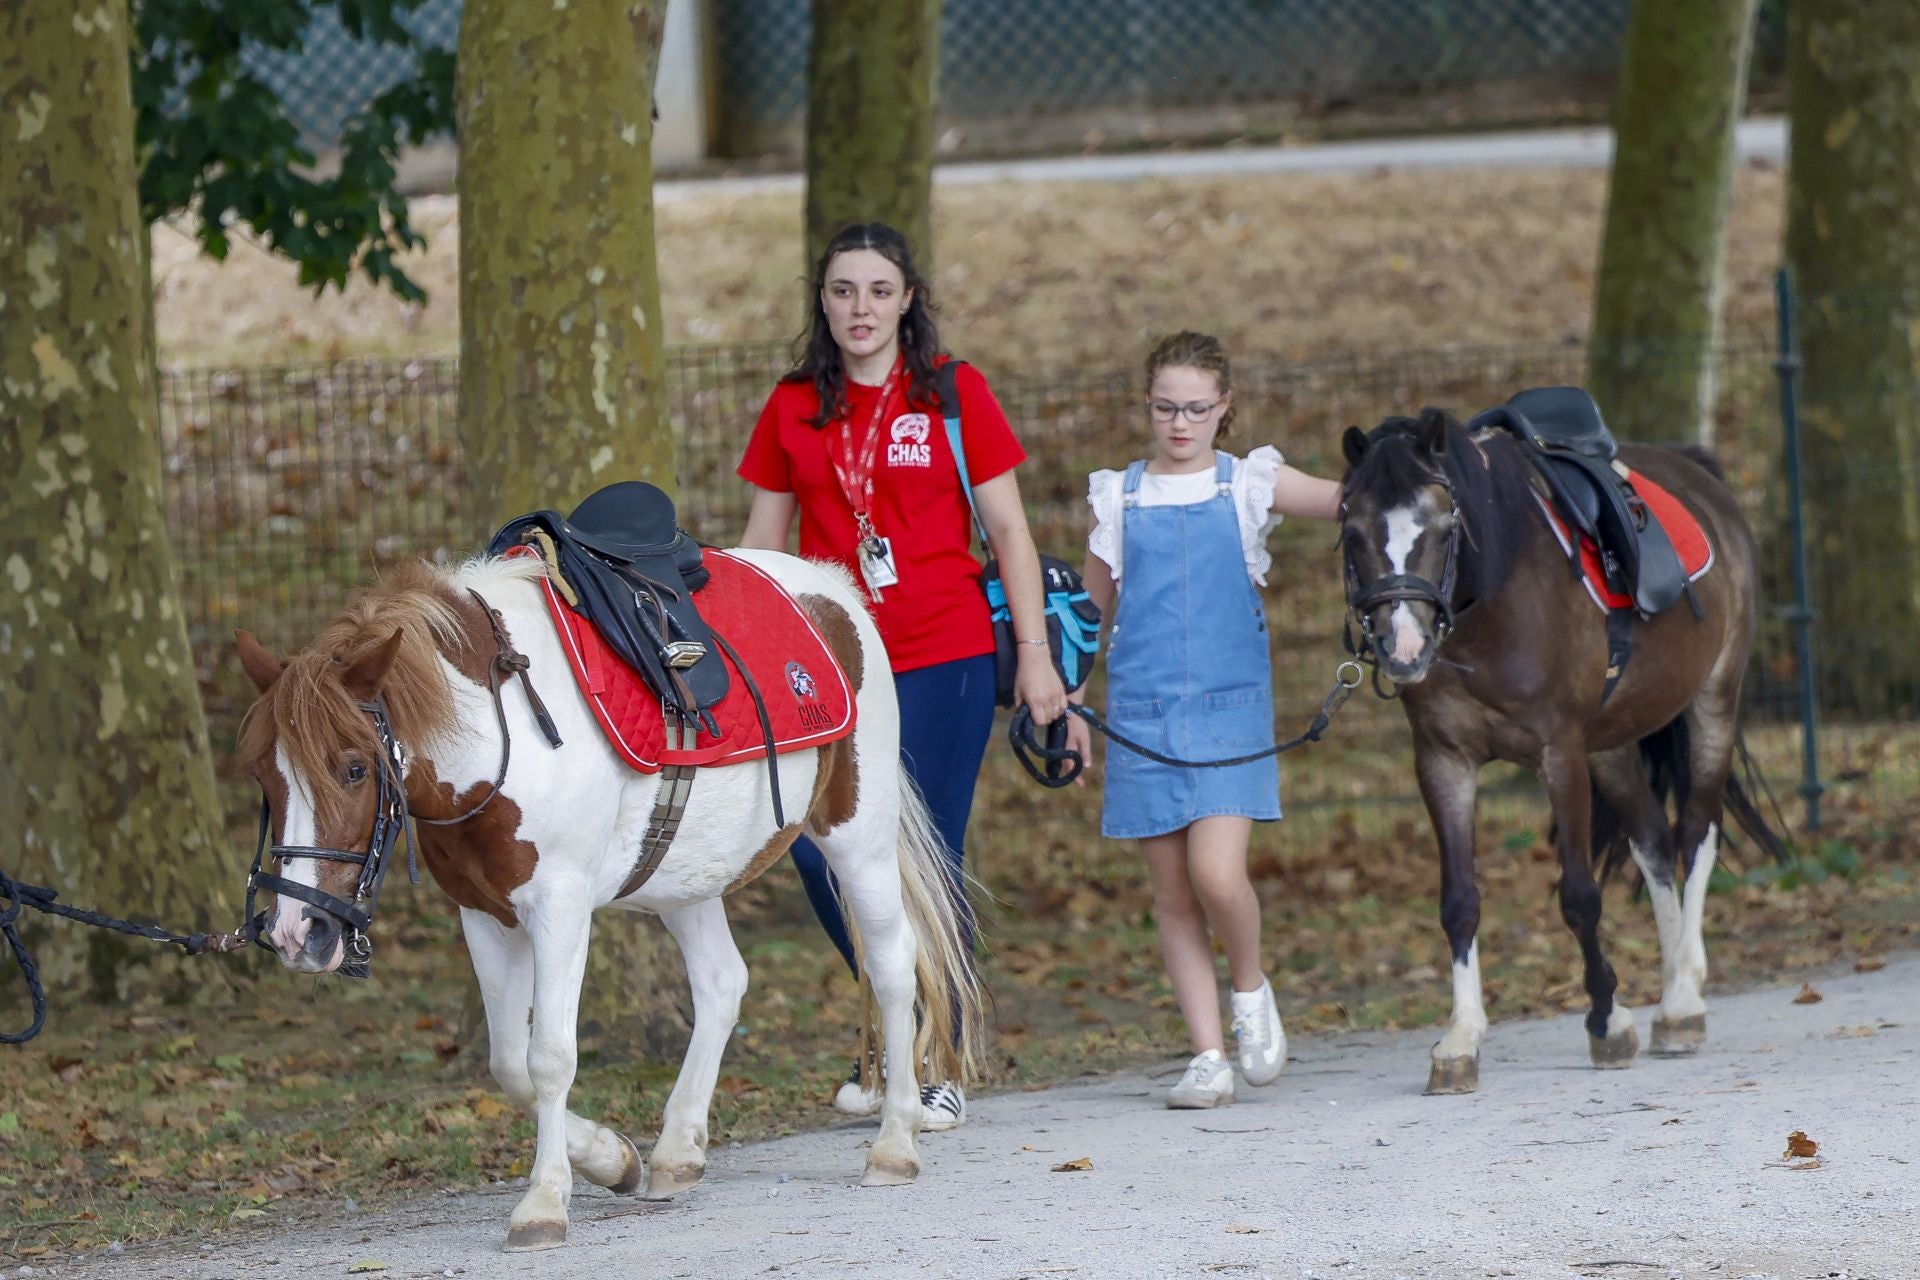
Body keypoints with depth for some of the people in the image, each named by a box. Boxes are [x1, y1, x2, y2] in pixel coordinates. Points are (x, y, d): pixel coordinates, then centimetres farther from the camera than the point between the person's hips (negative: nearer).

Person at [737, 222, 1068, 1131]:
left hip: (940, 660, -3)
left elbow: (1007, 529, 2)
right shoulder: (794, 407, 8)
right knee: (815, 843, -7)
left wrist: (1035, 653, -3)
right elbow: (762, 542, 13)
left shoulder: (954, 393, 1)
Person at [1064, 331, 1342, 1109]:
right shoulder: (1119, 497, 9)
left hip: (1230, 708, -2)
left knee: (1217, 874, -17)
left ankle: (1250, 992, 11)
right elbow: (1090, 610, 15)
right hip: (1143, 714, 2)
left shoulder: (1250, 484, 5)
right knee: (1173, 895, 2)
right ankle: (1207, 1056, 10)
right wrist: (1070, 706, 12)